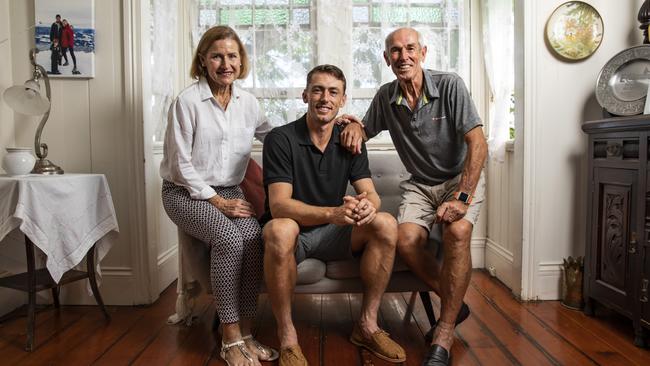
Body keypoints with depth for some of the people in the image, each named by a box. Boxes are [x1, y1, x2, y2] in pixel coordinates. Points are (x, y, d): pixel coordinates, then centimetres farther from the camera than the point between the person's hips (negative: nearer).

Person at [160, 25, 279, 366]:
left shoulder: (247, 101, 6)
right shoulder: (187, 101, -9)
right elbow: (181, 164, -10)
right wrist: (216, 200, -15)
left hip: (229, 191, 4)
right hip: (186, 192, -4)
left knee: (254, 238, -27)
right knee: (229, 238, -31)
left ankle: (244, 332, -14)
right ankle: (231, 338, -18)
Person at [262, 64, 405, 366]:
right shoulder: (281, 139, -13)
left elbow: (371, 195, -4)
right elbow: (279, 206, -23)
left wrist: (367, 205, -31)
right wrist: (332, 213, -39)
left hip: (332, 233, 4)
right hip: (292, 233, -4)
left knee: (386, 224, -19)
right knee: (280, 230, -38)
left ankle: (367, 325, -8)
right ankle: (287, 338, -21)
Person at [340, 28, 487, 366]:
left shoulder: (449, 85, -13)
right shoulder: (385, 97, 0)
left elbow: (478, 144, -16)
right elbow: (363, 132, 16)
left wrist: (463, 198, -25)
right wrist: (354, 125, -10)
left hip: (461, 177, -3)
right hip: (420, 184, 3)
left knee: (457, 232, -34)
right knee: (406, 240, -26)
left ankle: (443, 339, -22)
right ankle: (453, 305, 0)